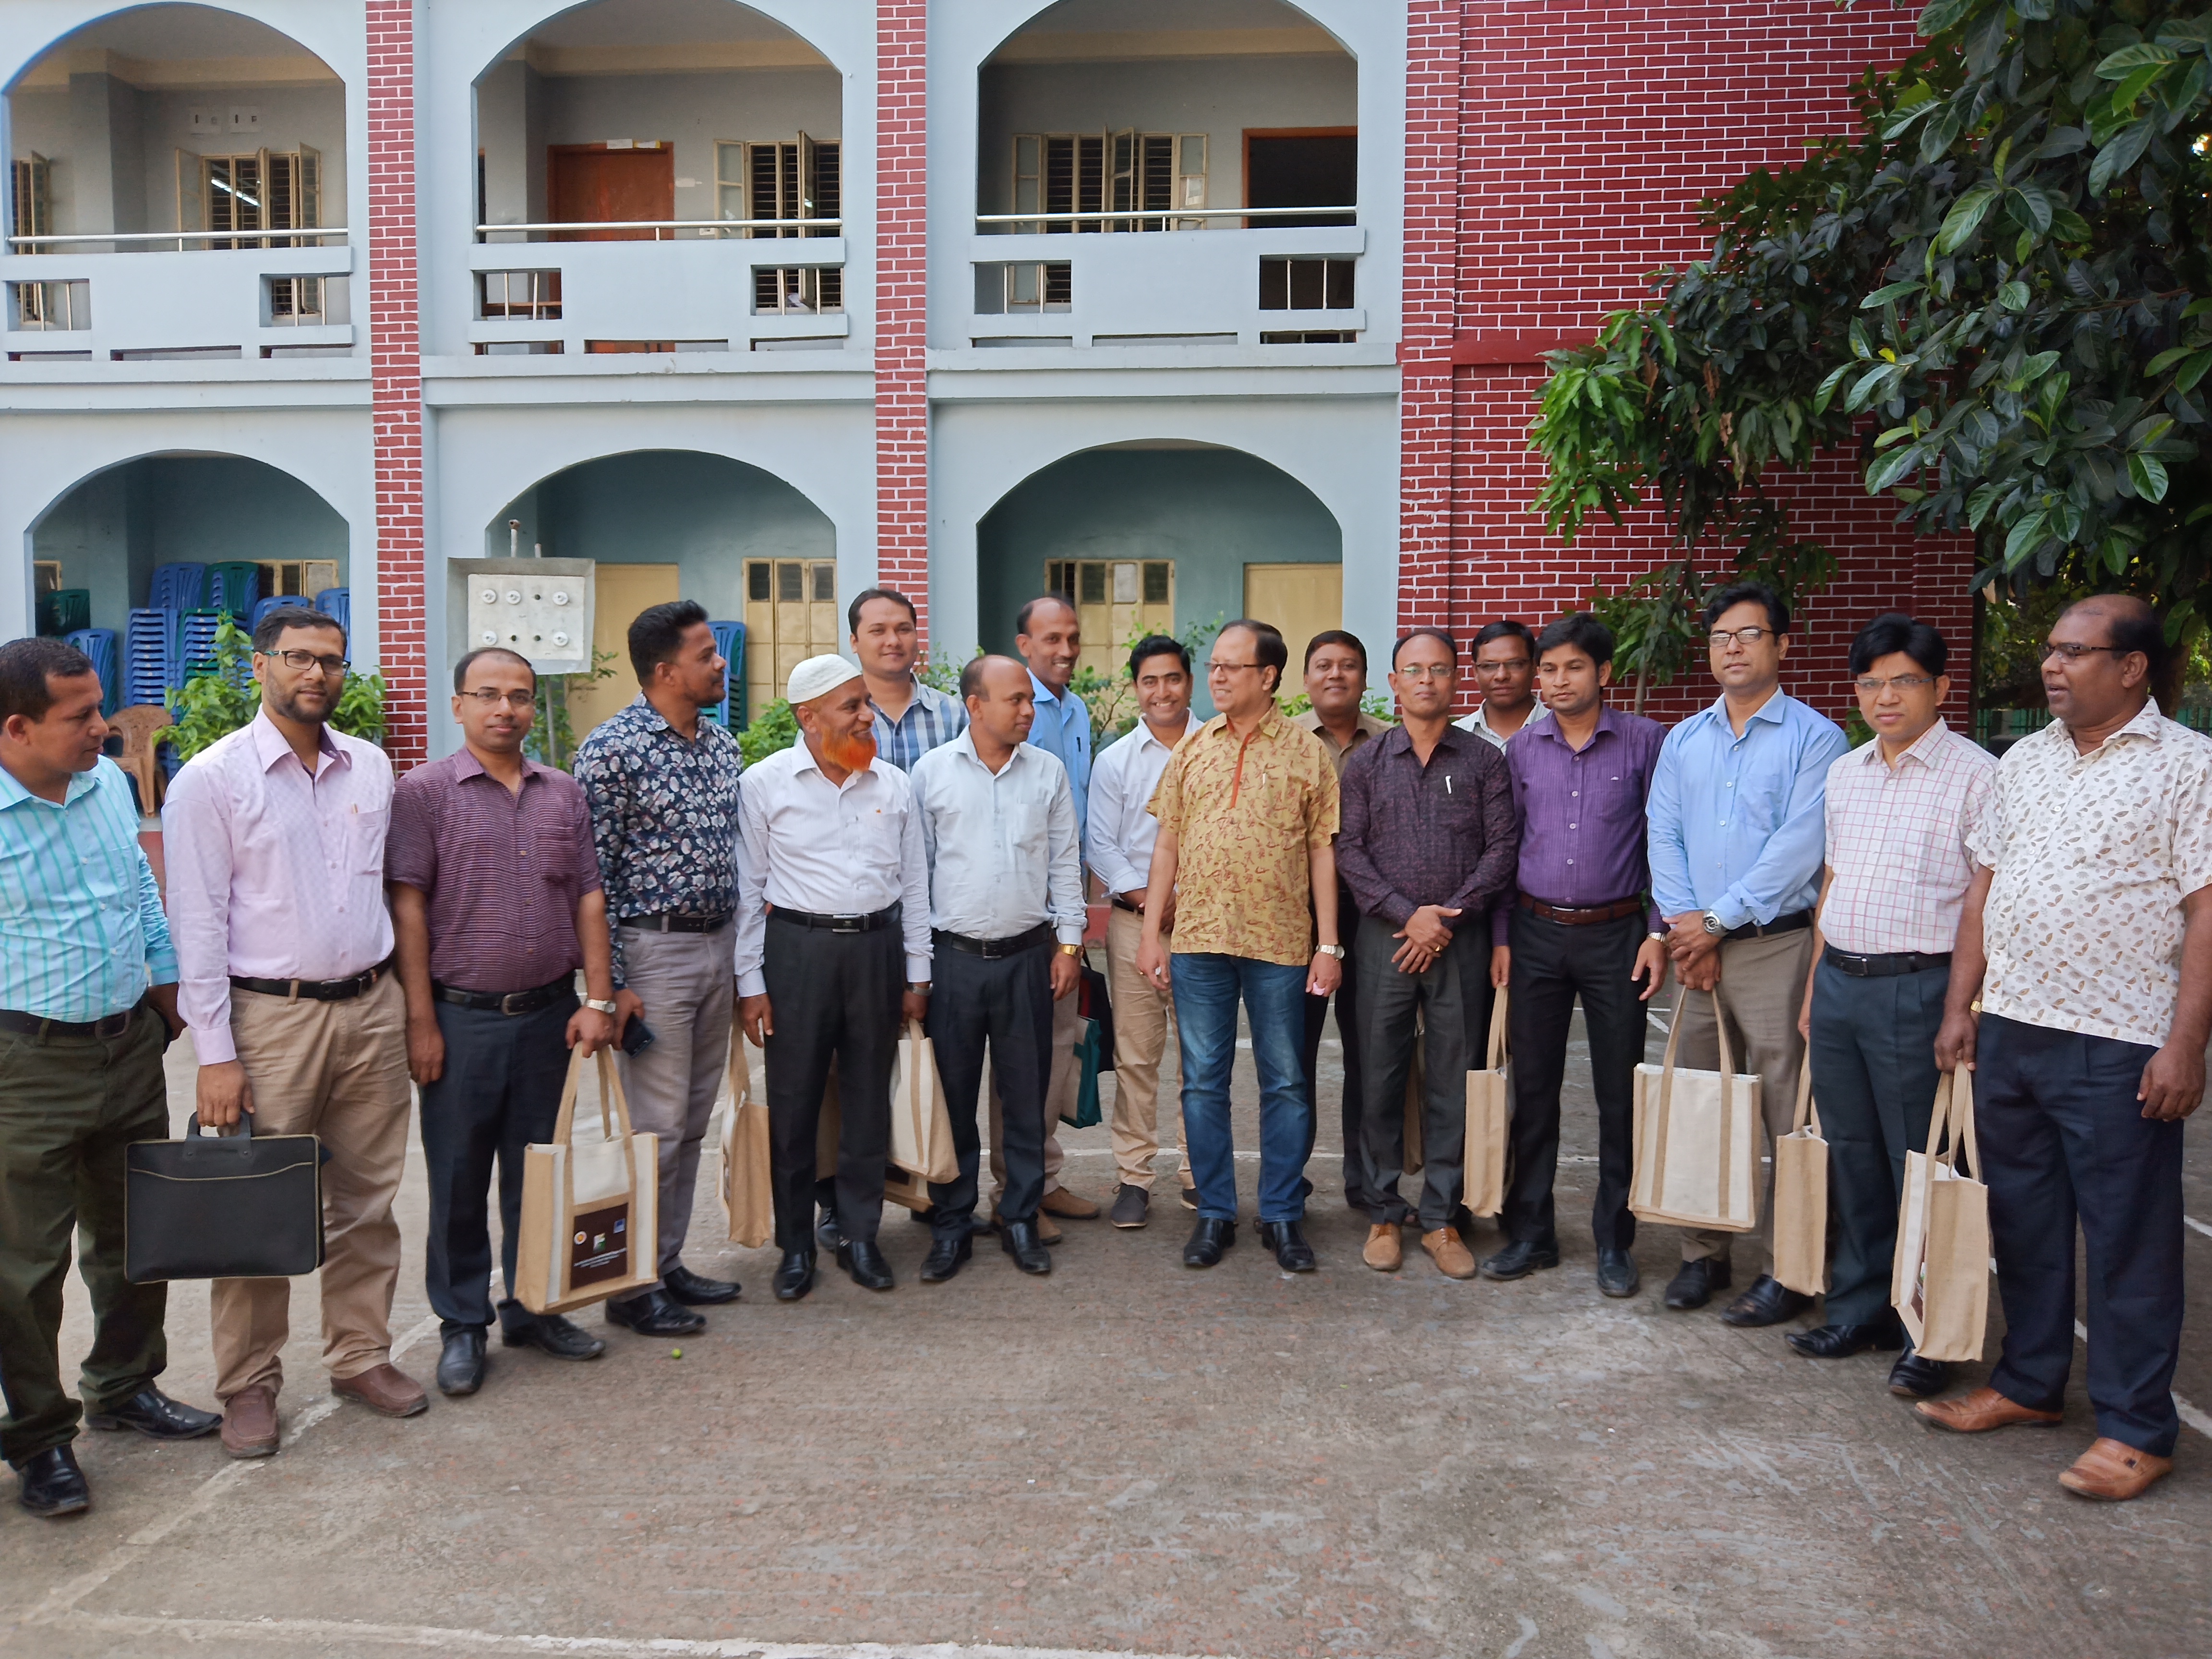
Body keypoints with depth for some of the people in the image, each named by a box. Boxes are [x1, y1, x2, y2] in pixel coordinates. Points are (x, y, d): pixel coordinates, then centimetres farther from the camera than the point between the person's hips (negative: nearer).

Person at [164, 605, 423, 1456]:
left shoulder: (370, 767, 7)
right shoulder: (212, 778, -7)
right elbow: (197, 923, -8)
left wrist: (396, 995, 11)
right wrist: (215, 1053, -11)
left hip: (371, 1009, 4)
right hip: (271, 1018, -4)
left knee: (367, 1199, 13)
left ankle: (361, 1354, 27)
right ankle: (249, 1383, 19)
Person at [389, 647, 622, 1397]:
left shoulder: (564, 794, 9)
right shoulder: (425, 792, -3)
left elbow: (588, 898, 9)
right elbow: (407, 907, -7)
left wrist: (598, 1000, 2)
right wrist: (421, 1020, -11)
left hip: (549, 1014, 4)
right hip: (462, 1018, -3)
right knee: (458, 1178, 6)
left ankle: (535, 1308, 27)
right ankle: (463, 1323, 20)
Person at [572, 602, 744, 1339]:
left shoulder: (723, 747, 10)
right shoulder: (612, 749, -12)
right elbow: (591, 874, -13)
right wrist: (611, 984, -16)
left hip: (716, 947, 7)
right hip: (653, 951, -7)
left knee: (693, 1121, 13)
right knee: (655, 1125, -3)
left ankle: (668, 1263, 25)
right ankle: (632, 1286, 10)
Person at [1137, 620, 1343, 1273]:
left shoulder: (1307, 751, 1)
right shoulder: (1192, 748, 8)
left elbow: (1323, 851, 0)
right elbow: (1168, 844, 9)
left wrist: (1329, 944, -5)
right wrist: (1151, 932, 4)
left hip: (1280, 943, -2)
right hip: (1198, 941, 2)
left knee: (1285, 1083, 6)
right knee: (1203, 1081, 8)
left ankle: (1283, 1216, 18)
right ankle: (1214, 1212, 20)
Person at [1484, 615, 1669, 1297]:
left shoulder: (1645, 742, -2)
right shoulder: (1522, 748, 6)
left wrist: (1659, 933, -6)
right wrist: (1501, 936, 5)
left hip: (1615, 934, -2)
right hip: (1536, 933, 3)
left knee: (1620, 1093, 3)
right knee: (1533, 1086, 7)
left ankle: (1614, 1241, 16)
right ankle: (1530, 1232, 19)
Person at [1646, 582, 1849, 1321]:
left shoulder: (1814, 737, -3)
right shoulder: (1683, 740, 14)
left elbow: (1799, 845, -13)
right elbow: (1663, 836, 7)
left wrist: (1717, 920, -13)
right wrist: (1684, 930, -5)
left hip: (1778, 947, -5)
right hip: (1697, 948, 5)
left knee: (1787, 1115, -3)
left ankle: (1786, 1267, 6)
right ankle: (1703, 1253, 20)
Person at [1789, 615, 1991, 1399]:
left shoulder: (1974, 775, -7)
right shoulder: (1844, 773, 13)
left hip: (1917, 988, -6)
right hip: (1839, 982, 7)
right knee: (1852, 1157, 14)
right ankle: (1860, 1310, 27)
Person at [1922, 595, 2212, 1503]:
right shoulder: (2023, 760, 11)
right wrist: (1960, 1008, 9)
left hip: (2118, 1050, -6)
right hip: (2009, 1030, 6)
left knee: (2129, 1239, 3)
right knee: (2022, 1220, 16)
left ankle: (2136, 1428, 16)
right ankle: (2030, 1383, 31)